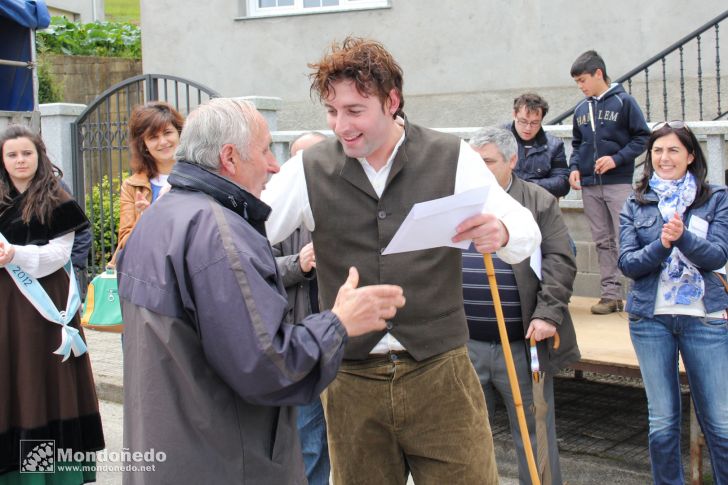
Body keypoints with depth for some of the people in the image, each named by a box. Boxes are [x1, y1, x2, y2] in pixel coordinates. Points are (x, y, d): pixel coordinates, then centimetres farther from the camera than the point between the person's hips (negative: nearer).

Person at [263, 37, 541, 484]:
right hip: (352, 382, 2)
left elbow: (528, 231, -4)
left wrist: (501, 232, -27)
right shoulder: (309, 170, -1)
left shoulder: (452, 158, -2)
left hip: (438, 372, -1)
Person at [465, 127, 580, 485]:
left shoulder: (540, 203, 0)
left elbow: (560, 264, -5)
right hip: (465, 344, 3)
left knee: (534, 434, 7)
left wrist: (547, 314, -15)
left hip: (521, 344, -3)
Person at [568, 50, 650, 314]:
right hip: (590, 186, 5)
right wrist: (574, 167, 2)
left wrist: (617, 158, -15)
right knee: (603, 242, 7)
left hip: (619, 183, -5)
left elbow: (642, 137, -5)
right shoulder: (581, 109, 12)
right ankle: (611, 294, 11)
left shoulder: (623, 102, -4)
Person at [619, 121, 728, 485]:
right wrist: (661, 245, -20)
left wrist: (683, 237, -27)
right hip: (650, 318, 1)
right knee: (662, 422, 9)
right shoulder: (635, 205, 7)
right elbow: (627, 263, -2)